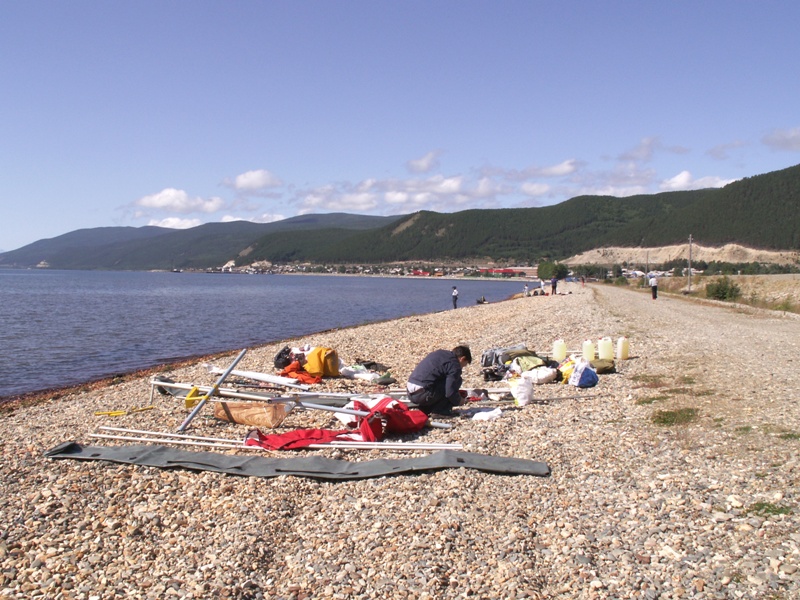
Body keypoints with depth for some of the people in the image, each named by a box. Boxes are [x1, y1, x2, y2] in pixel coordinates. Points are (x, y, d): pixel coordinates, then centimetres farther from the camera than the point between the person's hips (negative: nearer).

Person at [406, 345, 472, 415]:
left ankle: (425, 408, 16)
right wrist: (458, 401, 10)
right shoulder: (455, 365, -6)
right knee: (457, 380, 1)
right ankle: (441, 409, 3)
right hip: (422, 395, -9)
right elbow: (450, 392, -12)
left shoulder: (439, 352, 19)